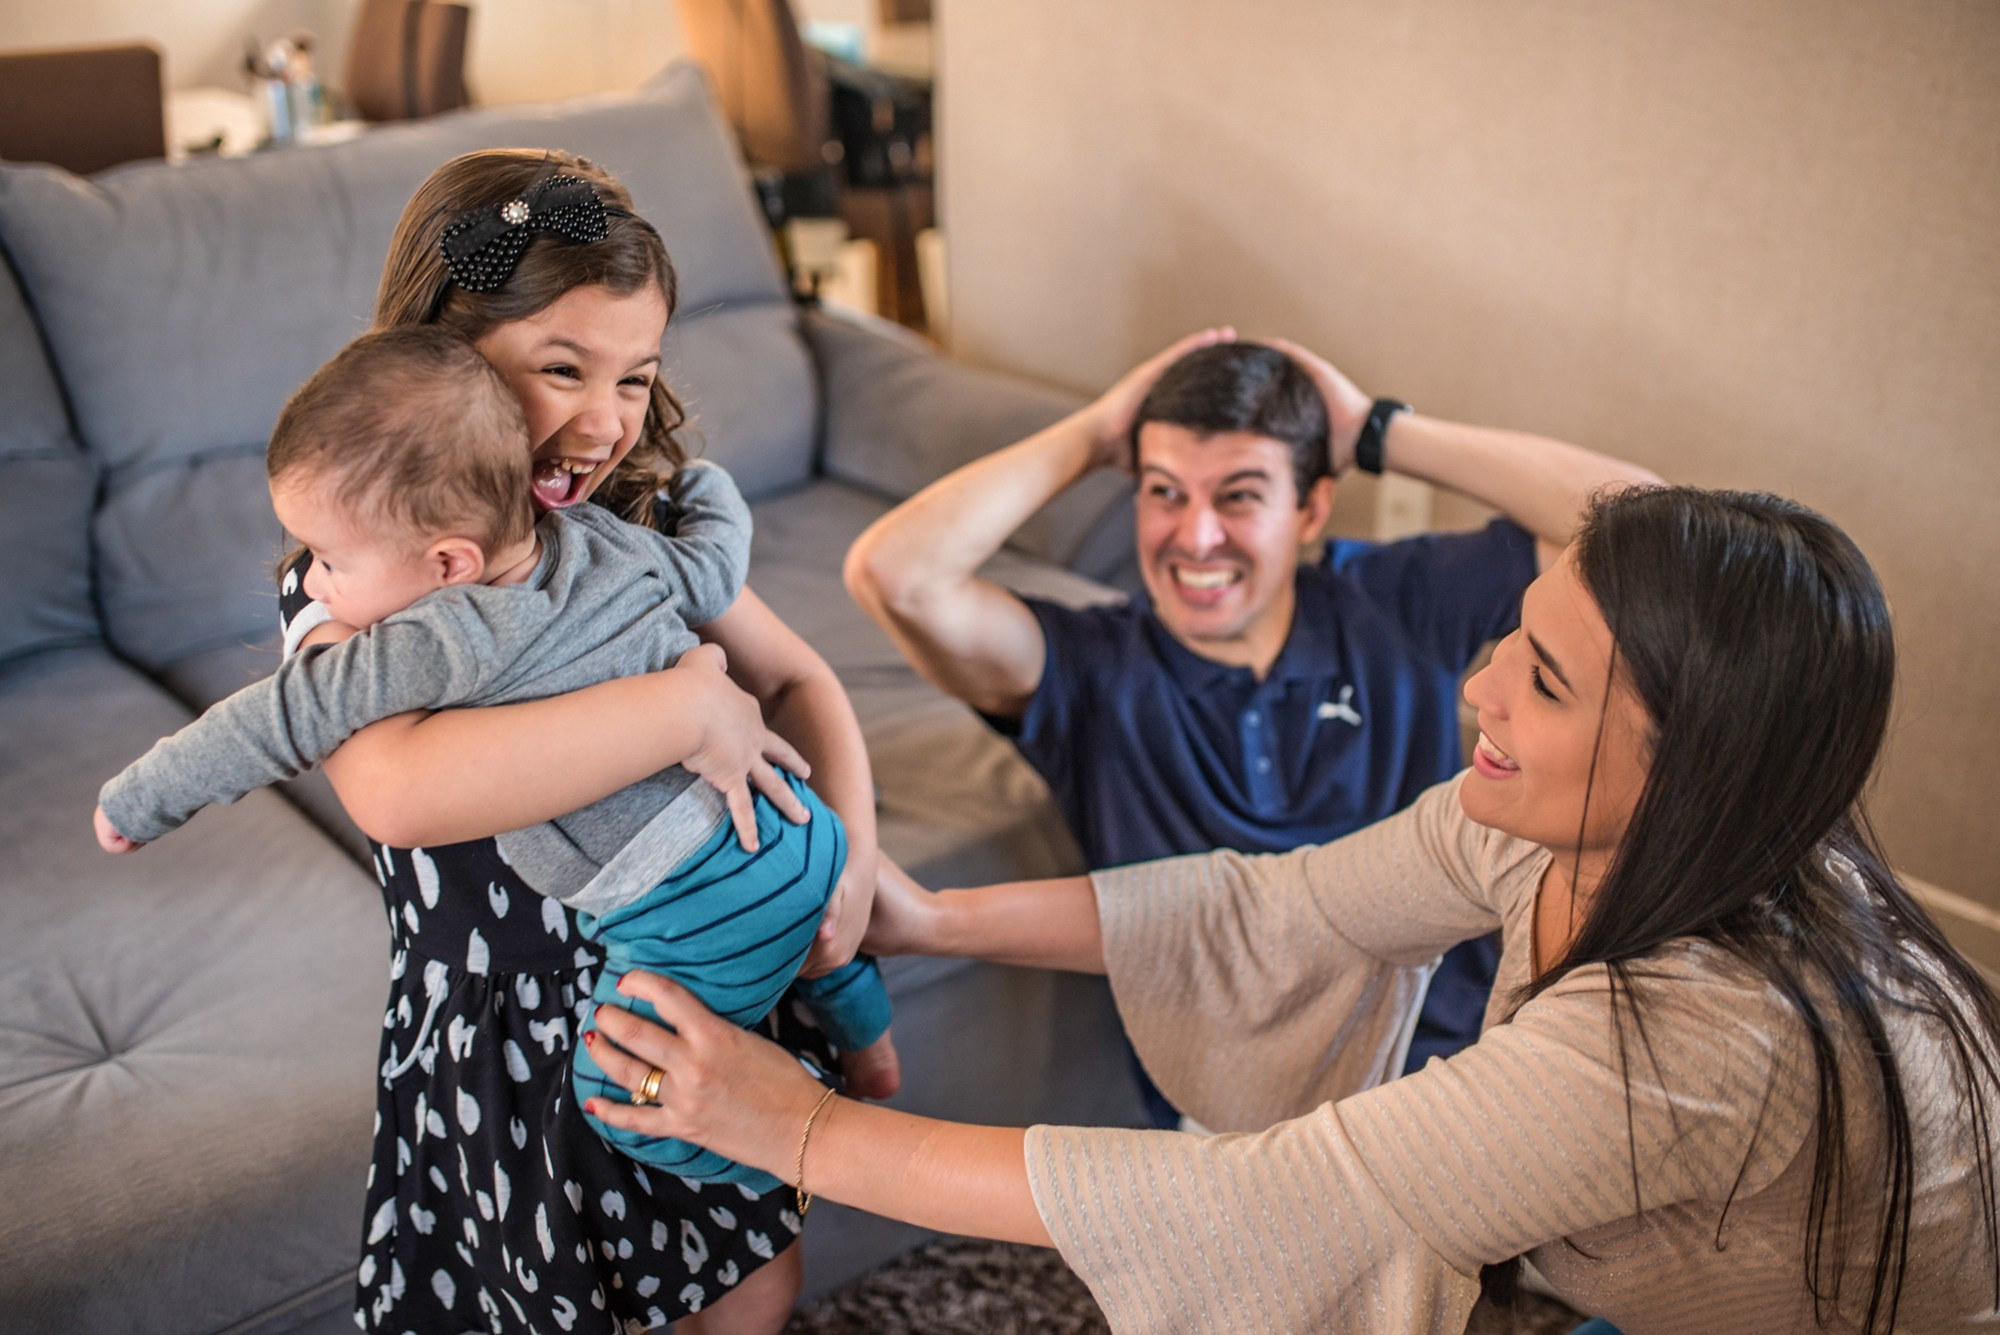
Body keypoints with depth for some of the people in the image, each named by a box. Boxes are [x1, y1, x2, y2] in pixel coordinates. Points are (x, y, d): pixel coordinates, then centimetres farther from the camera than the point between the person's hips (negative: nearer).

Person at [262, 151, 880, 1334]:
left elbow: (796, 678, 4)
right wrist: (684, 709, -38)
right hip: (511, 1029, -5)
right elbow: (396, 786, -43)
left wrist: (855, 846, -13)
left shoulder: (642, 524, -5)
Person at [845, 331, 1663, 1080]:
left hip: (1459, 1058, 3)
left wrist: (1379, 434, -1)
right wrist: (1094, 436, -4)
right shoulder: (1094, 670, -1)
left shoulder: (1397, 605, 6)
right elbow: (892, 572, -17)